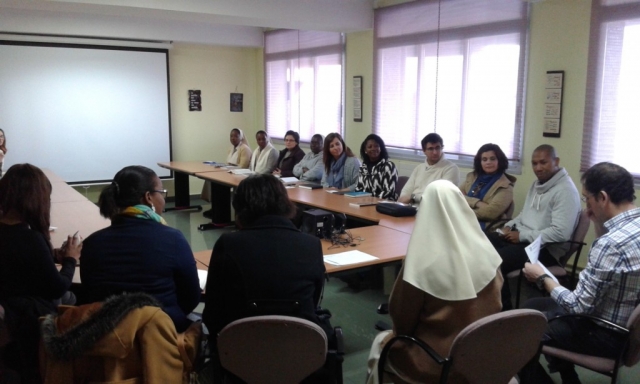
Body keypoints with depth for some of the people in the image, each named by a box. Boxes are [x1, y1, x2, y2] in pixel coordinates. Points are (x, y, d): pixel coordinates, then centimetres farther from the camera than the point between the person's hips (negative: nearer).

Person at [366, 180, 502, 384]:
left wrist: (400, 334, 10)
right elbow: (493, 308, 4)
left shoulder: (423, 260, -24)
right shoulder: (485, 253, -11)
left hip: (435, 364, -4)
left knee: (382, 342, 24)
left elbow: (401, 316, -11)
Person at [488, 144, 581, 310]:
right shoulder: (537, 184, 14)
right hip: (520, 235, 9)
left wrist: (522, 236, -19)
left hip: (545, 248, -9)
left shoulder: (566, 190, -16)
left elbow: (560, 233, -24)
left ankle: (503, 308, -6)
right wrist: (509, 226, 4)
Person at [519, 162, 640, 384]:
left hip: (608, 335, -9)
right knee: (532, 307, 21)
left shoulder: (612, 243, -32)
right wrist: (598, 223, 1)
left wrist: (542, 278, -10)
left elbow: (578, 306, -25)